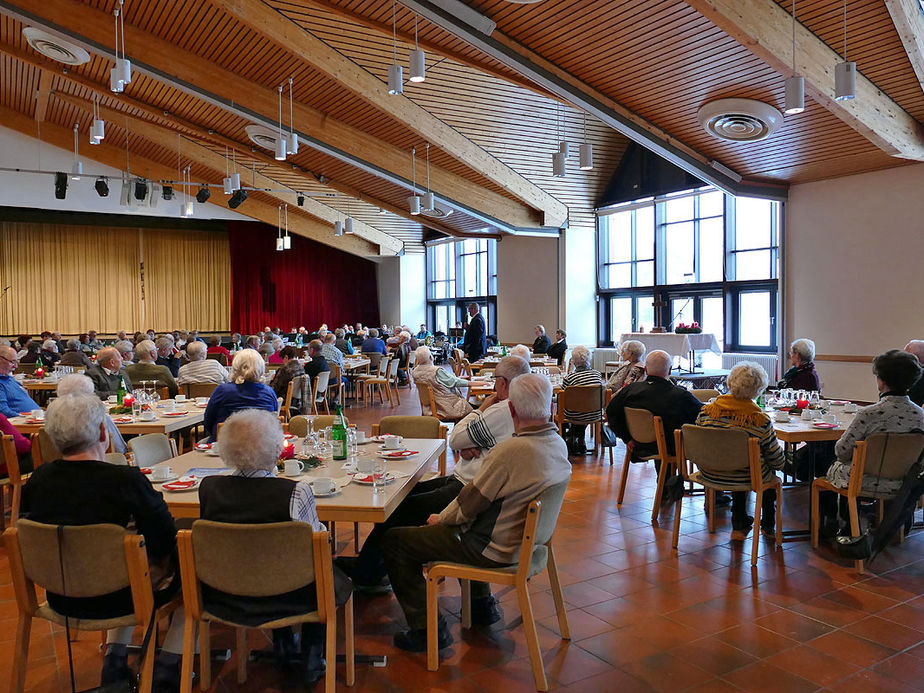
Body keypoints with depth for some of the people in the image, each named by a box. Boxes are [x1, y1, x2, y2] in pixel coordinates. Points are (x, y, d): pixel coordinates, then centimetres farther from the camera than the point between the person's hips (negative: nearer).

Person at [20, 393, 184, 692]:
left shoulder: (38, 479, -9)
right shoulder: (126, 479, -25)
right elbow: (165, 541, -19)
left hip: (61, 599, 6)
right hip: (112, 600, -6)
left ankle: (114, 664, 32)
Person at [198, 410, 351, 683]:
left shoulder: (208, 488, -13)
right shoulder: (296, 492, -26)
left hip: (224, 600, 5)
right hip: (287, 599, -4)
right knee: (329, 578, 26)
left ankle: (283, 644, 44)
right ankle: (312, 660, 31)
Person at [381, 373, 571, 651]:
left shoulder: (511, 450, -30)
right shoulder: (558, 444, -3)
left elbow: (471, 501, -19)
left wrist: (441, 518, 3)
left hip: (493, 550, -9)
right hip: (524, 538, 9)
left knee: (394, 541, 0)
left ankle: (427, 629, 5)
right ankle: (480, 602, 38)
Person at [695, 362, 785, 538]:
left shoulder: (707, 411, -10)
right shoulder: (761, 420, -19)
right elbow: (777, 460, -7)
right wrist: (780, 462, 17)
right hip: (746, 479, -3)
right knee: (768, 469, 28)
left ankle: (739, 524, 35)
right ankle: (768, 525, 40)